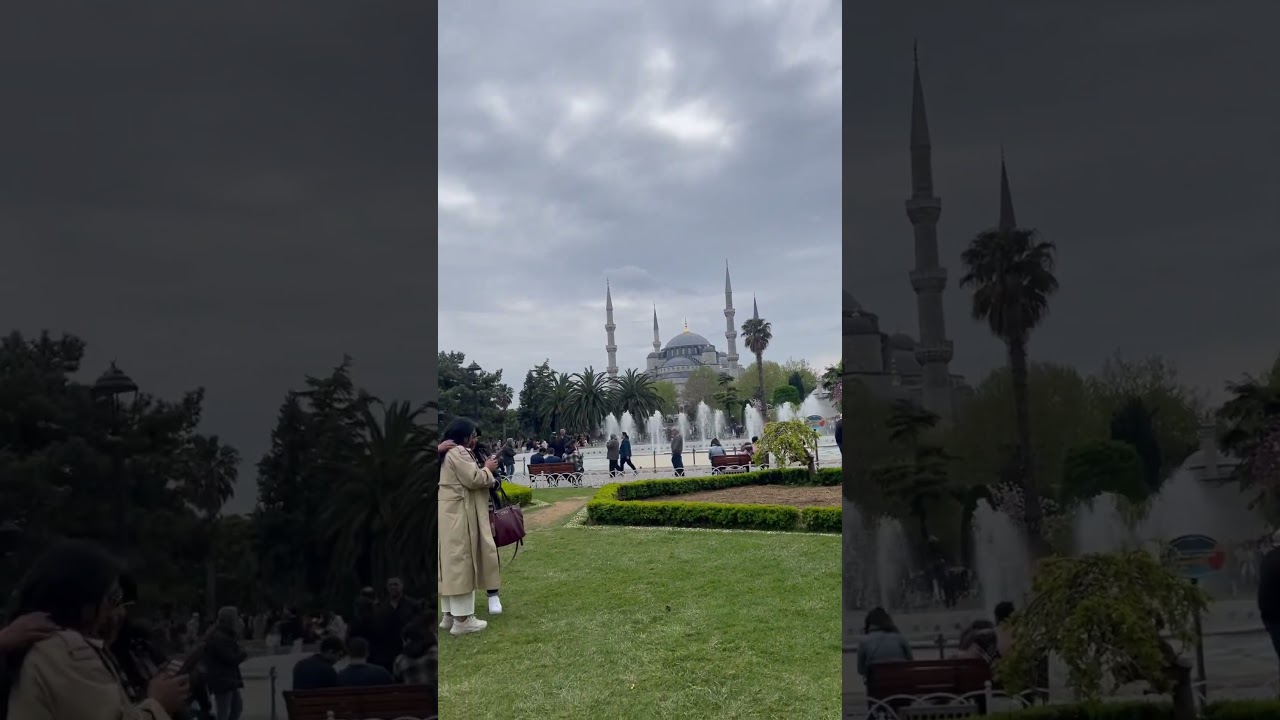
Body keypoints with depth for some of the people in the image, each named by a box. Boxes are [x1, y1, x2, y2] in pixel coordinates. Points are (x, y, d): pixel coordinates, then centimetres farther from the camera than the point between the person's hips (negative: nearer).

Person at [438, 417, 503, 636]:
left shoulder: (449, 453, 18)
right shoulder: (459, 453, -15)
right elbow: (473, 480, -18)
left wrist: (483, 470, 15)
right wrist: (487, 469, -2)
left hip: (449, 514, 11)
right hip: (458, 516, -11)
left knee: (452, 564, 13)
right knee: (462, 563, -6)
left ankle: (450, 615, 19)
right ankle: (462, 619, -3)